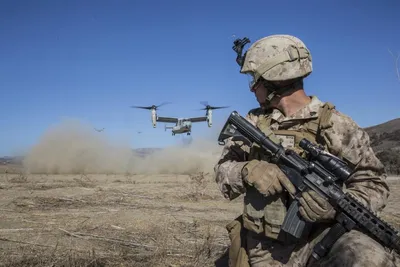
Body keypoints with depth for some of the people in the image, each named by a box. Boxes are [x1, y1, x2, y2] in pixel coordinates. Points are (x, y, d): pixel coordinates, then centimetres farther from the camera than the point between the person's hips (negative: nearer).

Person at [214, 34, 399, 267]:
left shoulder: (335, 125, -6)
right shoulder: (254, 122, 4)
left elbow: (374, 184, -2)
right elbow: (224, 168, 4)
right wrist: (247, 171, -19)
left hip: (317, 241, -3)